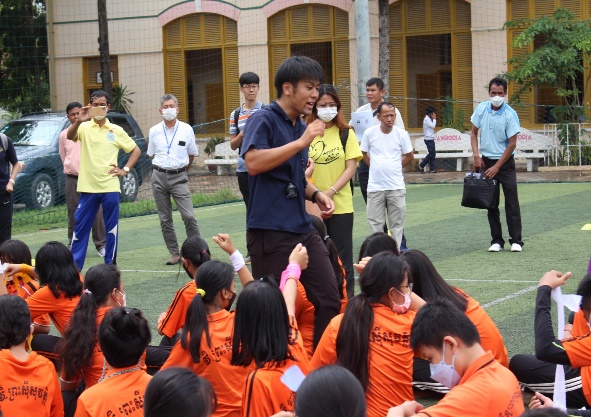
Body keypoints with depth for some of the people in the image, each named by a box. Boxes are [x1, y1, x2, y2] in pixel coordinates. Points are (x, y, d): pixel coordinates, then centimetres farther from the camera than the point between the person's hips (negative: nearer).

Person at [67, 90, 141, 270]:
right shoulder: (84, 128, 3)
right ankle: (74, 266, 6)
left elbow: (136, 150, 17)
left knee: (111, 228, 6)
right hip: (87, 187, -1)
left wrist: (125, 170, 4)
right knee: (80, 227, 1)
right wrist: (78, 121, -40)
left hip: (110, 187, 1)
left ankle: (111, 264, 15)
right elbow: (70, 136, -20)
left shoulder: (116, 130, 8)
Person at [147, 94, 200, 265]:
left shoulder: (186, 129, 0)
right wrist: (163, 169, 13)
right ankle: (174, 254, 12)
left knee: (189, 216, -12)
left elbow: (192, 154, 11)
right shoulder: (154, 131, 4)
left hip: (179, 177, -2)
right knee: (165, 219, 4)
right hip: (159, 177, 2)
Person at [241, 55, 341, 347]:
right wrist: (301, 142, -22)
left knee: (329, 301, 5)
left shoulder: (300, 126, 17)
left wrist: (316, 194, 11)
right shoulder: (263, 120, -8)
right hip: (270, 232, -8)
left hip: (302, 229, 8)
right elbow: (253, 163, -26)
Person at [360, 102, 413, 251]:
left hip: (396, 186, 0)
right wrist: (377, 168, 8)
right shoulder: (370, 133, -2)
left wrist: (395, 167, 9)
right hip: (375, 186, 0)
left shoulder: (401, 134, -2)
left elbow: (409, 156, 10)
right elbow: (364, 154, 12)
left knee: (396, 223, 4)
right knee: (375, 223, 4)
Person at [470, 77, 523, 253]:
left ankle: (516, 240, -1)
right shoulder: (481, 109, -1)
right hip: (486, 161, 4)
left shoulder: (510, 114, -13)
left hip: (505, 162, -4)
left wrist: (497, 167, -12)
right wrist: (476, 155, -2)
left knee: (512, 202, -5)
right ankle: (496, 240, 11)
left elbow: (512, 143, -11)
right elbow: (474, 133, 11)